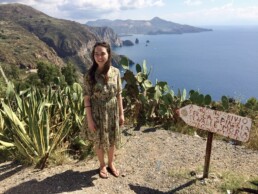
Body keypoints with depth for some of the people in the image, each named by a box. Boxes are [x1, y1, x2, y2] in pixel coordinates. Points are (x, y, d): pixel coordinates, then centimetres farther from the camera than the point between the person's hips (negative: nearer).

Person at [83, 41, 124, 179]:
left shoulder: (115, 72, -7)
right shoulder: (90, 75, -16)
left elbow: (118, 94, 0)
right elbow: (87, 98, -11)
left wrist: (121, 113, 2)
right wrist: (89, 119, -12)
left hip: (112, 112, 3)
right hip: (97, 114, -2)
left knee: (112, 139, 18)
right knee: (99, 141, 16)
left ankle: (111, 164, 44)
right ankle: (102, 165, 41)